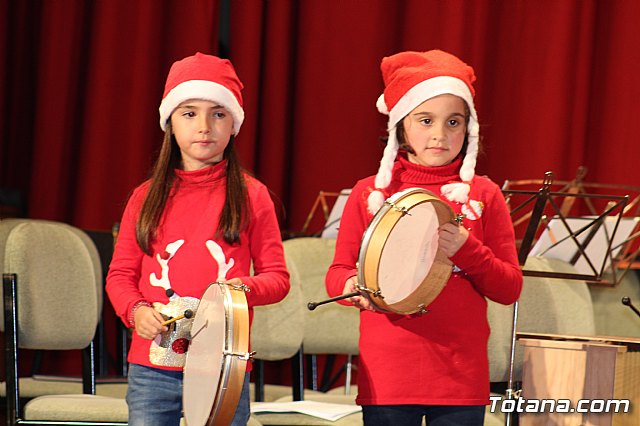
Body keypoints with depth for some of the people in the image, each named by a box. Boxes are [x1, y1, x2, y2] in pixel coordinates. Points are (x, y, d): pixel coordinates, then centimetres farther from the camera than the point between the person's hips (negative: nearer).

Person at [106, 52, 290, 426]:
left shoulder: (251, 196, 4)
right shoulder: (147, 197, 9)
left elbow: (277, 277, 5)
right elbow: (120, 274, 11)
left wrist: (246, 288, -16)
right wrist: (136, 310, -10)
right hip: (153, 367, 1)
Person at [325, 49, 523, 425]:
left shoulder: (483, 195, 4)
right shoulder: (370, 194, 5)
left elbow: (510, 289, 3)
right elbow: (337, 273, 8)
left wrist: (466, 250, -14)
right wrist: (352, 285, -15)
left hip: (461, 379, 0)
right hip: (387, 378, 0)